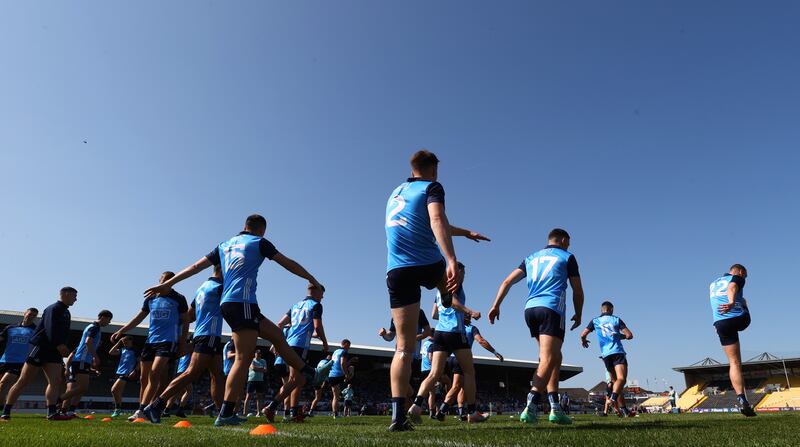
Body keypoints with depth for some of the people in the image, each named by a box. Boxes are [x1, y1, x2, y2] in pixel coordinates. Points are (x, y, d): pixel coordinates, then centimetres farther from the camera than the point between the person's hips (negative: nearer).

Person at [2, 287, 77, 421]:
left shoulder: (66, 312, 19)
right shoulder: (54, 308, -9)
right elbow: (50, 328, -22)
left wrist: (63, 348, 12)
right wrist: (58, 345, -29)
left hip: (54, 351, 8)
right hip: (40, 347, -8)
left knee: (56, 381, -5)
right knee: (23, 382, -2)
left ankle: (52, 413, -9)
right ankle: (5, 413, 7)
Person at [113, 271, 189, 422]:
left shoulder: (179, 299, 0)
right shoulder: (151, 299, 11)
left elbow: (185, 321, 3)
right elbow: (139, 318, 20)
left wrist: (183, 343, -3)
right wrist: (121, 331, 13)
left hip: (168, 341, -5)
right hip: (150, 341, 5)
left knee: (154, 374, -18)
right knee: (144, 377, 6)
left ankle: (142, 410, -15)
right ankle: (143, 411, 15)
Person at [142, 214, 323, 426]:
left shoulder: (225, 245, 22)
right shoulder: (259, 242, 5)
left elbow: (196, 267, 19)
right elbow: (289, 264, 8)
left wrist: (167, 284, 25)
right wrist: (314, 281, 18)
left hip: (228, 303, 8)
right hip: (242, 302, -8)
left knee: (277, 335, 16)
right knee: (244, 358, -10)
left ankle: (307, 372, 23)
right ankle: (225, 414, -14)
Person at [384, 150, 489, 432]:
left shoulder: (396, 193, 26)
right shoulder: (432, 187, 3)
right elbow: (437, 221, -18)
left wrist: (466, 233, 45)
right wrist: (452, 259, -29)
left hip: (396, 271, 5)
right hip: (428, 266, -5)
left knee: (404, 347, 2)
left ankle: (398, 414, -6)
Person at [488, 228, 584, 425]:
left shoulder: (531, 258, 23)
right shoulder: (567, 257, 12)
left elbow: (507, 282, 13)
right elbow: (577, 291, 12)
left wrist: (496, 306, 10)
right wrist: (578, 314, 26)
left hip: (530, 309, 6)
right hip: (552, 309, -6)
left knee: (554, 357, 17)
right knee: (548, 360, -13)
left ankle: (555, 407, 13)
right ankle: (531, 406, -28)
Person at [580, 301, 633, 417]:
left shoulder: (595, 321, 13)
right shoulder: (616, 319, 8)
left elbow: (583, 334, 9)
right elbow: (629, 335, 2)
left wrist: (584, 341, 31)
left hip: (605, 355, 3)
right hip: (618, 352, -3)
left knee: (615, 381, 12)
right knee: (621, 379, -17)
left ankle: (623, 409, 8)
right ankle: (613, 397, -44)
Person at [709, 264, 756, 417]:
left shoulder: (713, 284, 25)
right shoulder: (737, 278, 6)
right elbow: (732, 287, -17)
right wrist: (732, 303, -35)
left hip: (721, 324, 3)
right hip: (740, 319, -3)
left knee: (734, 362, 5)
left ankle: (742, 401, -10)